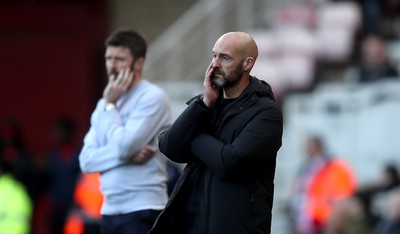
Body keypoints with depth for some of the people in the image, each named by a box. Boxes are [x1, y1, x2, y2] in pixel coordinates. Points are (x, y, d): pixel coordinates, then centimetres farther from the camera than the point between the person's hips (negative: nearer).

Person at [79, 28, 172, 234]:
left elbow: (123, 147, -18)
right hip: (111, 211, 7)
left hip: (142, 211, -7)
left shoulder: (152, 98, -6)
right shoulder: (104, 105, 16)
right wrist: (129, 155, -12)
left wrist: (110, 105, -5)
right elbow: (87, 160, 4)